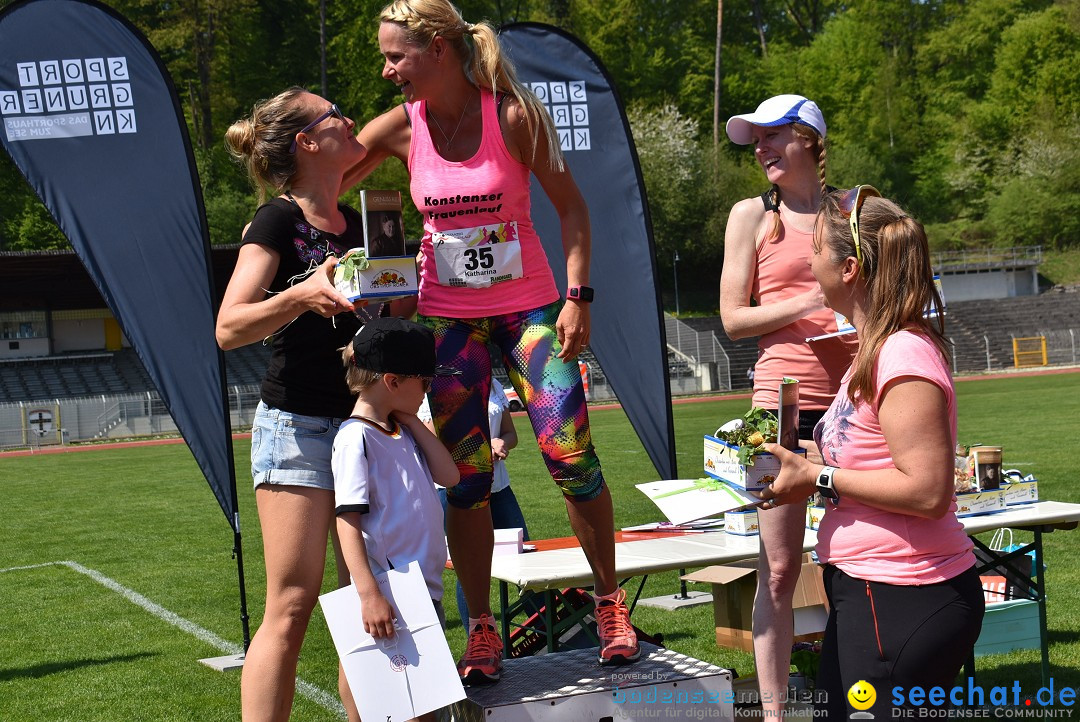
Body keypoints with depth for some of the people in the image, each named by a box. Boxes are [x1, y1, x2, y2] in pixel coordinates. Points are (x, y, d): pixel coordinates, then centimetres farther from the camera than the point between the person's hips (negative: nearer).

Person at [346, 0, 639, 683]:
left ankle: (611, 604, 12)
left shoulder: (512, 114, -11)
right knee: (466, 474, 0)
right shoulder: (401, 128, -4)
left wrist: (578, 296, -12)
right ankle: (482, 629, 13)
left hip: (528, 307, -2)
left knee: (570, 452, -8)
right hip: (448, 317, 2)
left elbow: (570, 202, -6)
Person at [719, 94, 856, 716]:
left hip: (850, 396, 3)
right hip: (785, 400, -3)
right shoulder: (754, 214, 6)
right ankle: (773, 707, 7)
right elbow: (733, 318, 1)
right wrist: (812, 302, -12)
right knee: (780, 568, -1)